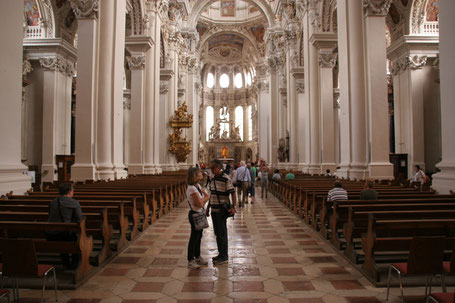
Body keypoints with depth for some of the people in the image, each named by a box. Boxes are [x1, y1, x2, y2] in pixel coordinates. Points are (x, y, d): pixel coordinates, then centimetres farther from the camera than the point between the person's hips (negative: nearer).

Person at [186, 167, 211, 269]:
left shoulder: (198, 186, 7)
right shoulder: (192, 188, -22)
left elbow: (208, 196, 11)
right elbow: (200, 204, -22)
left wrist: (202, 200, -8)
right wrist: (204, 199, -5)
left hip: (200, 214, 9)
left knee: (198, 236, 18)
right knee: (194, 237, 1)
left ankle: (197, 257, 32)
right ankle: (190, 261, 14)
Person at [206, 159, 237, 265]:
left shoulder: (226, 179, -14)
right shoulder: (213, 179, 11)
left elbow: (232, 193, -16)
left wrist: (233, 207, -26)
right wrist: (208, 207, 20)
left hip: (221, 210, -8)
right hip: (214, 210, 8)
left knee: (222, 233, 0)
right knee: (217, 233, 15)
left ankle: (224, 257, 12)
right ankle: (221, 254, 28)